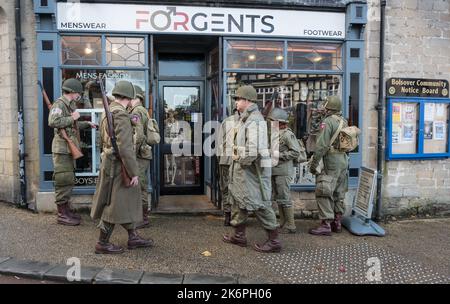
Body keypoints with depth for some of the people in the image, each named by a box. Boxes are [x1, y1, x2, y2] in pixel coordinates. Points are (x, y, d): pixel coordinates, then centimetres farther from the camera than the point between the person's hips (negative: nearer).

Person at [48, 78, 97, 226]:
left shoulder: (70, 105, 18)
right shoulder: (59, 104, -11)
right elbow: (53, 122, -27)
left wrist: (87, 124, 27)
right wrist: (72, 118, -18)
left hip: (69, 148, 10)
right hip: (62, 148, -10)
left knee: (69, 181, 14)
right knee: (63, 181, -6)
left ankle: (67, 210, 22)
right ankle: (62, 215, 0)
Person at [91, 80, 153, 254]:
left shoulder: (108, 112, 11)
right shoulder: (121, 115, -19)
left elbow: (103, 139, 19)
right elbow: (125, 148, -25)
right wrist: (134, 172, -20)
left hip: (109, 162, 10)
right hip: (117, 166, -10)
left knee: (127, 201, 16)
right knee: (115, 204, 1)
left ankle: (133, 237, 26)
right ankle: (102, 243, 13)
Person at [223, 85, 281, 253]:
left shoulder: (254, 120, -18)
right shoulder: (245, 118, 14)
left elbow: (253, 149, -29)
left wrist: (243, 161, -17)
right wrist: (238, 161, 13)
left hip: (252, 168, -11)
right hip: (242, 167, 11)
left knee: (259, 202, -4)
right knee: (238, 199, 17)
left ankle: (273, 240, 6)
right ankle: (239, 235, 29)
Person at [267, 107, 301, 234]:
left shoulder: (287, 134, -12)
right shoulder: (274, 133, 13)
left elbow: (296, 152, -16)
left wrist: (279, 155, -19)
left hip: (283, 171, -9)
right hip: (274, 171, 9)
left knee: (284, 198, -3)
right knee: (278, 198, 14)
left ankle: (290, 226, 7)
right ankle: (282, 223, 24)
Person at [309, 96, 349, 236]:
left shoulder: (327, 122, -13)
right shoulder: (344, 121, 11)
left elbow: (321, 145, -18)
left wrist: (314, 163, -12)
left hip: (331, 162, -9)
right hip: (344, 160, 9)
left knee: (324, 194, -5)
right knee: (339, 193, 14)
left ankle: (326, 225, -6)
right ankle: (337, 223, 22)